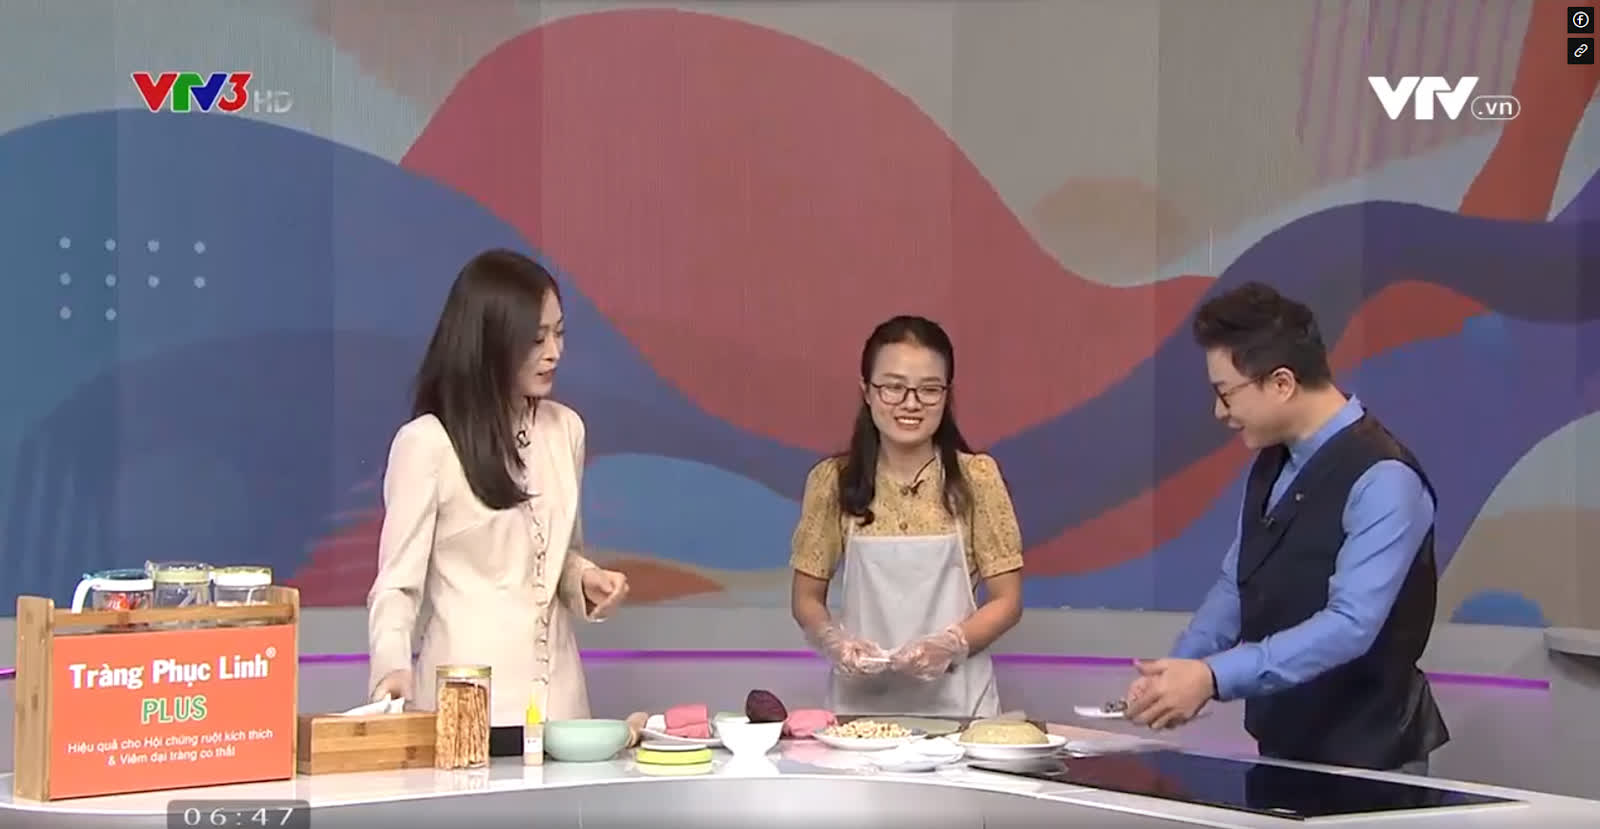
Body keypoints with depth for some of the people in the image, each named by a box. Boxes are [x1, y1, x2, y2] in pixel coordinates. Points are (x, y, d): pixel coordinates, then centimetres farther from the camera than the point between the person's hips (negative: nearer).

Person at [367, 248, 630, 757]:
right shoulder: (426, 443, -9)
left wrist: (585, 580, 0)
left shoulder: (565, 430, 8)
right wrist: (394, 667, -27)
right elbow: (397, 582, -9)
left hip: (557, 700, 5)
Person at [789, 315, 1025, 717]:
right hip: (861, 699, 1)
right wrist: (834, 641, -13)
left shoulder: (976, 478, -2)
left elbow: (1007, 600, 0)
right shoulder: (832, 481, 0)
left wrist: (949, 644, -16)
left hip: (953, 699, -1)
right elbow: (807, 598, 7)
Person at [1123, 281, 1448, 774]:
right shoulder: (1272, 464, 5)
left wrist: (1213, 676, -32)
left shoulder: (1381, 481, -20)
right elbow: (1235, 586, 13)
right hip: (1281, 751, 8)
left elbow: (1350, 626, -28)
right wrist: (1179, 671, -2)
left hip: (1363, 764, -7)